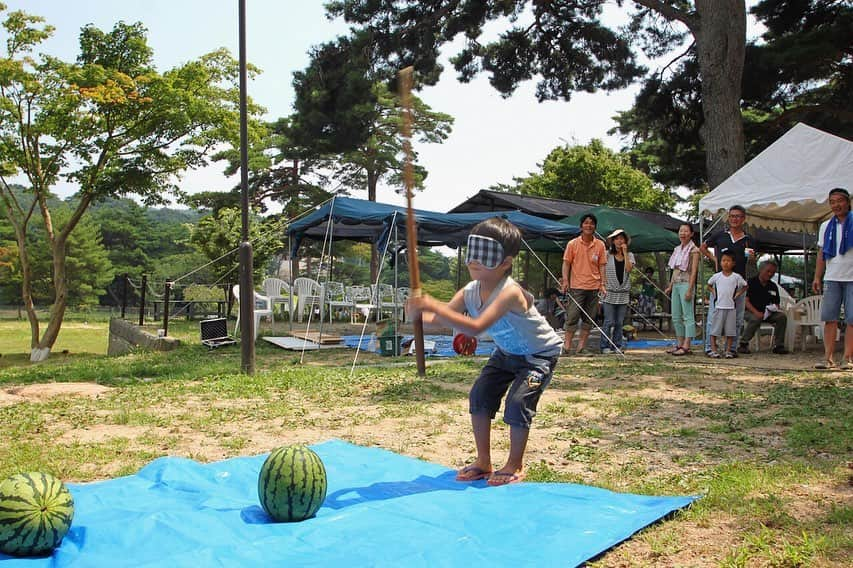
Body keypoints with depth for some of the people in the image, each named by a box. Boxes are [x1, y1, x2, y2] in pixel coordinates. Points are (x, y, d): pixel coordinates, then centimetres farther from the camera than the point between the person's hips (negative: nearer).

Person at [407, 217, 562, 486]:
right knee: (479, 395, -3)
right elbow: (441, 318, -18)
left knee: (518, 402, -18)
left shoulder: (509, 292, -38)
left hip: (540, 354, -7)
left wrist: (436, 307, -55)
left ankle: (515, 465, 6)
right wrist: (421, 313, -41)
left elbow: (477, 327, -49)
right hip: (507, 352, 7)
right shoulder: (469, 292, -14)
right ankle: (483, 462, 12)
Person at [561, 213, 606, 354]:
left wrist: (602, 284, 1)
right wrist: (565, 280, -11)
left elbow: (601, 266, 8)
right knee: (572, 316, -5)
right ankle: (567, 345, 2)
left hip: (594, 287, 3)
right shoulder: (572, 244, 1)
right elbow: (566, 263, 1)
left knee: (589, 318, 5)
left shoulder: (600, 245, 6)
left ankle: (581, 346, 12)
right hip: (577, 286, -3)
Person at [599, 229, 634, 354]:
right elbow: (603, 272, 5)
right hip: (610, 292, -2)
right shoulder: (607, 255, 4)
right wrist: (604, 286, -4)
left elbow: (628, 269, -8)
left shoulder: (630, 255, 10)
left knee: (619, 322, 6)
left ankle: (617, 345, 13)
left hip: (623, 293, 2)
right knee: (609, 321, -6)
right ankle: (605, 346, -1)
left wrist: (625, 252, -6)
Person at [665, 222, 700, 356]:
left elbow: (694, 270, -11)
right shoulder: (677, 249, 17)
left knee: (688, 316, -7)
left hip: (686, 284, -8)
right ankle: (680, 344, 15)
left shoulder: (693, 250, -5)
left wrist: (690, 289, -18)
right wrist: (670, 286, 16)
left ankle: (686, 346, -8)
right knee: (676, 317, 9)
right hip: (676, 284, 8)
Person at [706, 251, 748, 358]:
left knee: (730, 331, 2)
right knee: (715, 330, -1)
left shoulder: (736, 277, 2)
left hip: (731, 308, 0)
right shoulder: (716, 276, 4)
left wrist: (737, 294, 1)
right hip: (719, 307, 0)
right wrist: (713, 292, 2)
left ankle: (728, 351, 10)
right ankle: (713, 350, 3)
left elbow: (744, 286, 14)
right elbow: (709, 285, 18)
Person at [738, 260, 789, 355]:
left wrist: (775, 308, -9)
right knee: (756, 319, -38)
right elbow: (745, 301, -13)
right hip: (750, 312, -5)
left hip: (767, 312, 5)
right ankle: (743, 343, -20)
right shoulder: (751, 282, -5)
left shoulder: (773, 286, 13)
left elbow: (777, 303, 17)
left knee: (782, 316, -20)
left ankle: (778, 346, -13)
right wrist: (756, 312, -26)